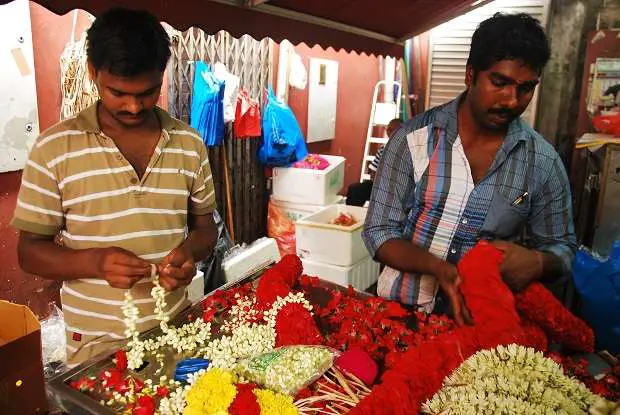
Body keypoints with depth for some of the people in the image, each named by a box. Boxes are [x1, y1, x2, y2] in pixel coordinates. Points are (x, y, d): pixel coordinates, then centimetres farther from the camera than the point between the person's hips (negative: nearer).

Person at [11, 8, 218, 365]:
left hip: (176, 332, 3)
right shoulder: (55, 148, -10)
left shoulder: (189, 144, -2)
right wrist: (94, 262, -24)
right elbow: (30, 251, -5)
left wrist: (190, 251, -15)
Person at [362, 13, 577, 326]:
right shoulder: (414, 138, -7)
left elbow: (562, 248, 10)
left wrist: (537, 262, -13)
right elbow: (379, 233, -5)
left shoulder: (543, 161, 0)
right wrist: (439, 268, -22)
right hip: (402, 310, -2)